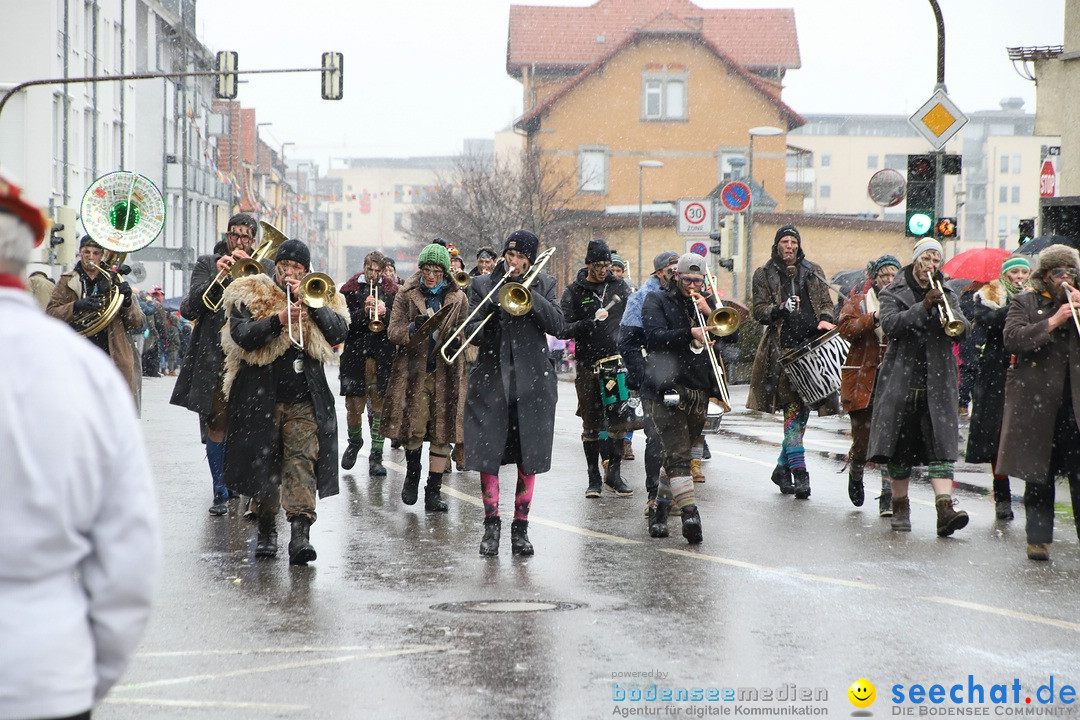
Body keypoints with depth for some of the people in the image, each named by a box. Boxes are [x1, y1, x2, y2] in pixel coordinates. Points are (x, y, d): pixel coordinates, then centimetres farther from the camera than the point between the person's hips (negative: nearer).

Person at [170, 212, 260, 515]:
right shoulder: (207, 264, 11)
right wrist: (216, 277, -11)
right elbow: (189, 309, 0)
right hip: (214, 357, 0)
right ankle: (220, 492, 7)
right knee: (216, 423, -1)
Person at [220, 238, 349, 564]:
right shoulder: (249, 295, 5)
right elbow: (241, 335, -10)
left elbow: (340, 332, -2)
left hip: (305, 398, 0)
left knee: (302, 459, -13)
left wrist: (312, 304, -12)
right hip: (261, 396, 0)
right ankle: (266, 530, 23)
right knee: (264, 463, 7)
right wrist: (278, 320, -23)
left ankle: (301, 532, -21)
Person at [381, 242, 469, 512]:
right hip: (413, 372, -1)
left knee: (442, 434, 0)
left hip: (446, 374, 1)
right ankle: (412, 473, 22)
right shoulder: (406, 295, 6)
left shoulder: (458, 298, 9)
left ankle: (434, 492, 7)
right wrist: (413, 328, -19)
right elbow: (393, 331, 0)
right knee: (413, 429, -7)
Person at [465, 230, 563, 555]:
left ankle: (520, 527, 13)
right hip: (491, 380, 0)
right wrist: (488, 313, -21)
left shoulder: (543, 285, 7)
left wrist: (528, 292, -14)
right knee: (487, 455, -3)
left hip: (532, 382, 0)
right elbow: (471, 331, 1)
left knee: (529, 459, 3)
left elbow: (557, 326, -6)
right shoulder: (483, 285, 7)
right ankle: (491, 525, 9)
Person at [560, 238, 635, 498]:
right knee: (592, 425, 3)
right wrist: (591, 322, -19)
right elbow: (564, 330, -6)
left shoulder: (619, 287, 9)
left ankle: (614, 473, 10)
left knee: (618, 421, 1)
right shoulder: (574, 292, 1)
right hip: (588, 367, -2)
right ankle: (594, 477, 9)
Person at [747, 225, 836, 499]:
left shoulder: (813, 271, 18)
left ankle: (782, 467, 19)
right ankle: (799, 472, -15)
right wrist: (780, 308, -16)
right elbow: (759, 311, 4)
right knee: (793, 408, -12)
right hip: (783, 349, -3)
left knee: (802, 409, 4)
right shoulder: (764, 274, 9)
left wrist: (825, 319, -4)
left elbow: (826, 302, 18)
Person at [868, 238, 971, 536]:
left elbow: (964, 327, 0)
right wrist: (924, 306, -21)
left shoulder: (947, 295, 15)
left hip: (938, 382, 1)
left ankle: (945, 509, -22)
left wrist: (948, 312, -20)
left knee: (941, 444, -11)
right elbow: (890, 324, -11)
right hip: (901, 379, -1)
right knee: (900, 445, 2)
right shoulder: (894, 293, 7)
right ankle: (900, 508, 15)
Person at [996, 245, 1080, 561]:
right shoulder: (1025, 303, 7)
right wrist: (1052, 322, -14)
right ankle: (1038, 537, 7)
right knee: (1039, 477, 2)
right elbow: (1012, 339, -9)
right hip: (1037, 401, -2)